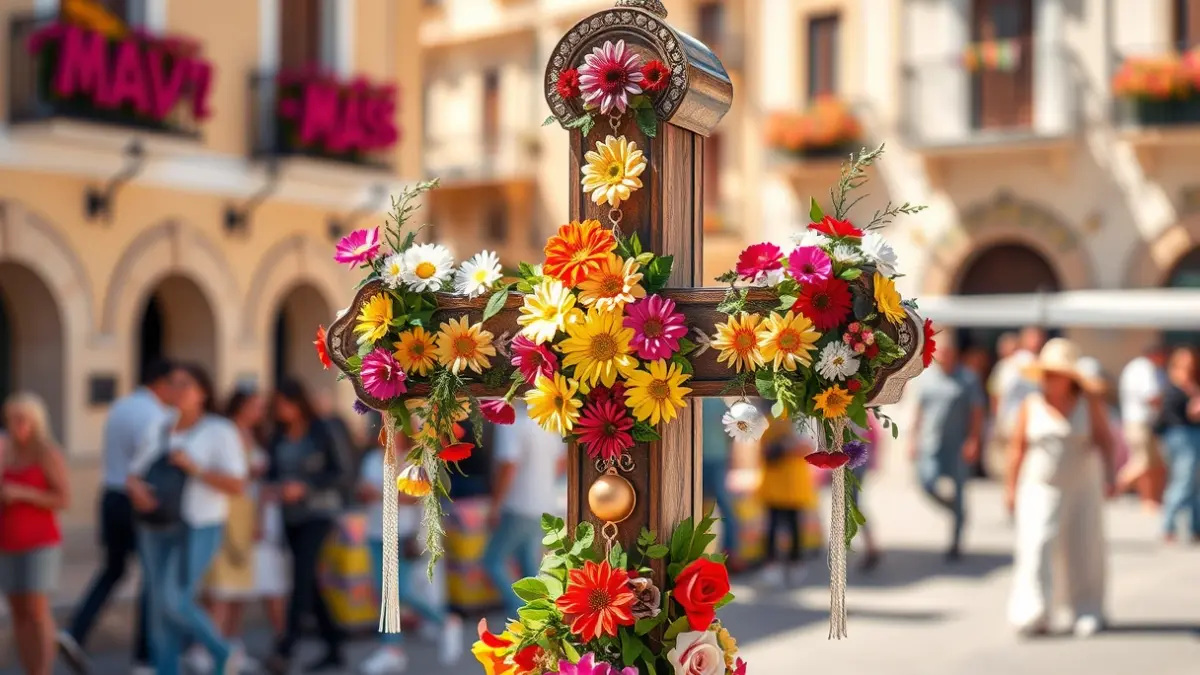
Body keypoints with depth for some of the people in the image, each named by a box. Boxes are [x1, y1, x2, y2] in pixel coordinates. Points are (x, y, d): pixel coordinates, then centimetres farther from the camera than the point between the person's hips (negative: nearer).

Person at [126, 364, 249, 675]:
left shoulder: (220, 432, -5)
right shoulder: (158, 431, 11)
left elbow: (237, 486, -11)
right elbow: (133, 476, 12)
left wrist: (195, 468, -22)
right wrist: (137, 489, -12)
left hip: (198, 532, -6)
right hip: (155, 532, 6)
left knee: (174, 602, -16)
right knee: (159, 609, 3)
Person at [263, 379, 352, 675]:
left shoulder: (324, 433, -7)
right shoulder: (278, 437, 6)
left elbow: (340, 473, -9)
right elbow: (273, 471, 12)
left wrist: (304, 487, -18)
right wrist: (274, 487, -10)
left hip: (318, 512, -6)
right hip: (291, 515, 6)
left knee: (302, 574, -16)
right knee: (309, 581, 8)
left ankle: (286, 647, -20)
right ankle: (334, 648, 18)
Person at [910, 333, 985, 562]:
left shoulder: (967, 379, -3)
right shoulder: (926, 377, 7)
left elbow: (977, 413, -3)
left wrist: (973, 441, -12)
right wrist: (915, 439, 11)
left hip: (958, 446, -3)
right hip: (930, 443, 3)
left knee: (957, 493, 2)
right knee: (927, 483, -13)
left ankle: (955, 543, 15)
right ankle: (957, 513, 18)